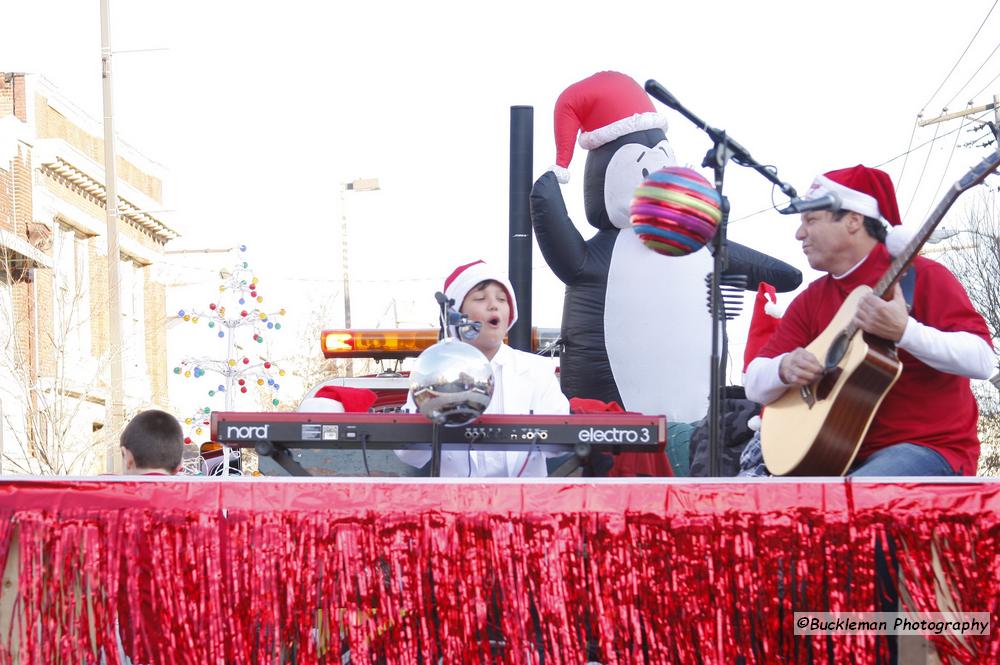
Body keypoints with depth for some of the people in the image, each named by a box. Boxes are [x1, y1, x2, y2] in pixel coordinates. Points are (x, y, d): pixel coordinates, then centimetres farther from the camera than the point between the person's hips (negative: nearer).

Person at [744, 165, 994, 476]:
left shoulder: (920, 276, -4)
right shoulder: (812, 300, 13)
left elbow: (982, 361, -16)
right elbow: (755, 386, 12)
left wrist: (903, 331, -28)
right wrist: (785, 368, -11)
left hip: (929, 449, -6)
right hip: (846, 455, 6)